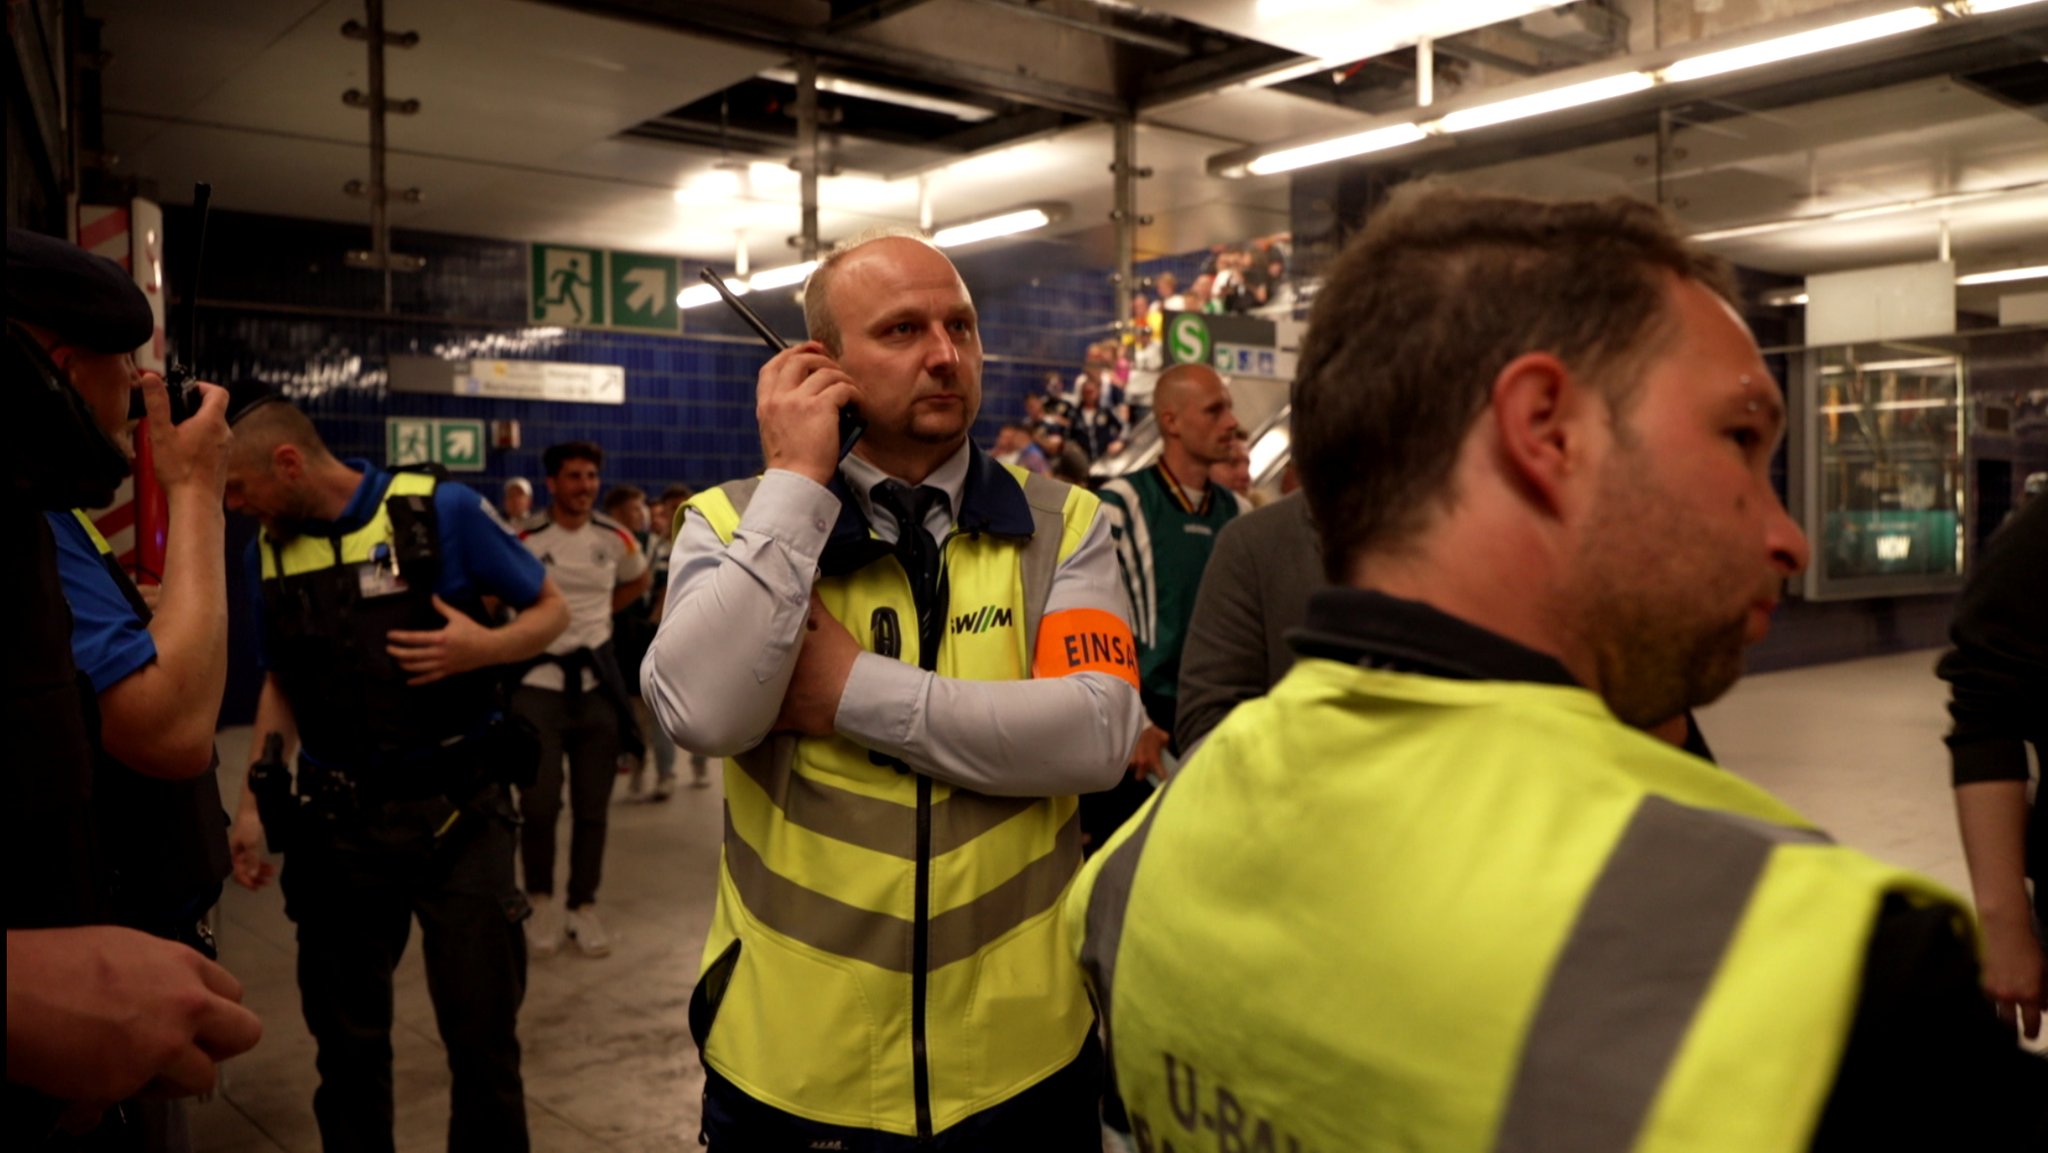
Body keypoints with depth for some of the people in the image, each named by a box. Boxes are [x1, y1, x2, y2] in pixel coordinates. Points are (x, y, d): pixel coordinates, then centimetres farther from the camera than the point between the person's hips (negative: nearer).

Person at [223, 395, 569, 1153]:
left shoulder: (442, 511, -8)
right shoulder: (267, 551, 7)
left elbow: (552, 611, -2)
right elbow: (280, 685, 17)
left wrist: (485, 647, -21)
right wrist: (252, 803, 11)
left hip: (456, 814, -4)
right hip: (336, 825, 4)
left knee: (483, 1040, 3)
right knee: (345, 1040, 14)